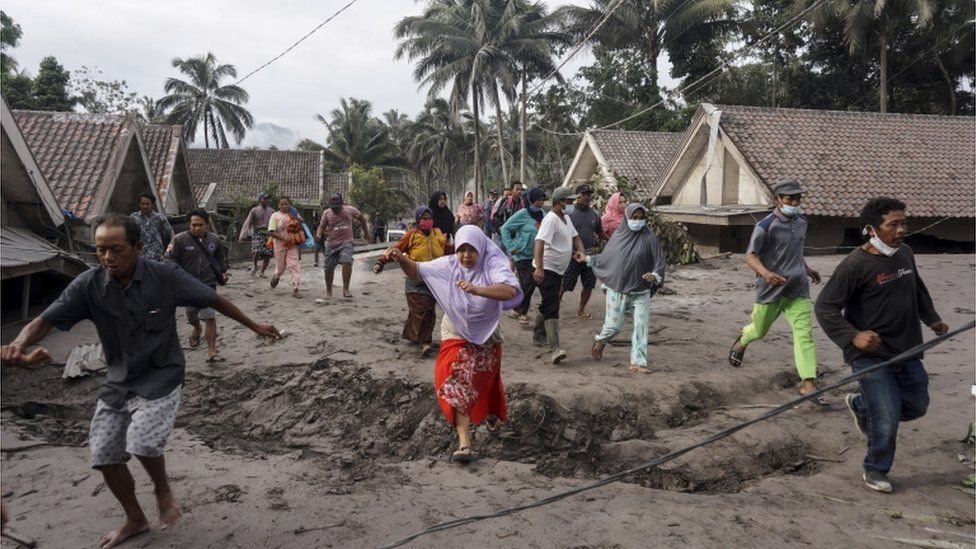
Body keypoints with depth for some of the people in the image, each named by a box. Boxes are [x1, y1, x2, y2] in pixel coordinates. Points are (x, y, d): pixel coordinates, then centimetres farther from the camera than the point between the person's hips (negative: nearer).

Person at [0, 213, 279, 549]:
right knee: (104, 457, 7)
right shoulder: (88, 285, -12)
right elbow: (45, 321, -15)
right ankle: (135, 520, 32)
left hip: (161, 376, -4)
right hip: (118, 381, 4)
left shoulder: (166, 276, -18)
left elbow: (214, 300, -7)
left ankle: (163, 489, 10)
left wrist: (255, 326, 1)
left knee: (142, 442, -25)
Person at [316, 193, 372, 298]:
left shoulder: (350, 210, 0)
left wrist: (366, 234, 17)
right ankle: (328, 291, 28)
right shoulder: (327, 213, 2)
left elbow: (362, 218, 14)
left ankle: (345, 289, -21)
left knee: (347, 262, -25)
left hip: (346, 242, -2)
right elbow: (322, 226, 0)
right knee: (329, 267, 7)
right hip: (331, 243, 2)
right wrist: (318, 235, -23)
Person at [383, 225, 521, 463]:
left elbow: (510, 291, -37)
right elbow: (417, 271, -5)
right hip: (457, 336, 1)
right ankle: (464, 444, -16)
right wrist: (401, 259, -27)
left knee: (485, 382, 21)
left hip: (486, 337, 0)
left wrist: (477, 290, -49)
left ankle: (491, 413, 55)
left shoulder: (493, 265, -21)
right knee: (457, 386, -14)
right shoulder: (448, 265, -11)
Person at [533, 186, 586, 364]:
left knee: (548, 305, 22)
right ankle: (554, 349, -24)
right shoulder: (551, 219, -18)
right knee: (552, 308, -18)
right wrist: (539, 268, -41)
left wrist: (580, 251, -2)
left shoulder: (566, 218, 13)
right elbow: (540, 242, -29)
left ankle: (539, 335, 39)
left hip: (558, 269, 10)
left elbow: (575, 237, 21)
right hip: (546, 269, -10)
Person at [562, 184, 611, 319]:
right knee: (564, 284, -3)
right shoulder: (569, 213, -6)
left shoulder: (594, 214, 8)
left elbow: (600, 232, 16)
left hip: (591, 255, 5)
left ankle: (581, 310, 25)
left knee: (589, 285, 10)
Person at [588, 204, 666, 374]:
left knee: (641, 326, -4)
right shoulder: (618, 235, 1)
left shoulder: (649, 238, -6)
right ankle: (599, 342, 36)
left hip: (640, 291, 0)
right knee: (614, 326, 5)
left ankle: (638, 362, 5)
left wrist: (655, 275, -26)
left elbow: (660, 261, -9)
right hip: (617, 289, 0)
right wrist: (588, 258, 18)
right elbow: (606, 256, 15)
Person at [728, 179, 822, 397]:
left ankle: (808, 383, -10)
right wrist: (765, 273, -38)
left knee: (804, 334, -8)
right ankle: (741, 342, 51)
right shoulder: (766, 226, -15)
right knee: (759, 330, 16)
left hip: (798, 289, 4)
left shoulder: (802, 222, 7)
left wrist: (808, 269, 29)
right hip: (771, 289, -4)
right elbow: (750, 256, -21)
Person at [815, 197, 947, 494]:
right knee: (887, 418, -5)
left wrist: (932, 318, 20)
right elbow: (824, 306, -19)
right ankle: (876, 471, 20)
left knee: (916, 406, 19)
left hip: (907, 352, 7)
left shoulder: (905, 253, 3)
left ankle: (860, 406, 43)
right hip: (871, 356, -7)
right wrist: (853, 336, -29)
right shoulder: (855, 265, -20)